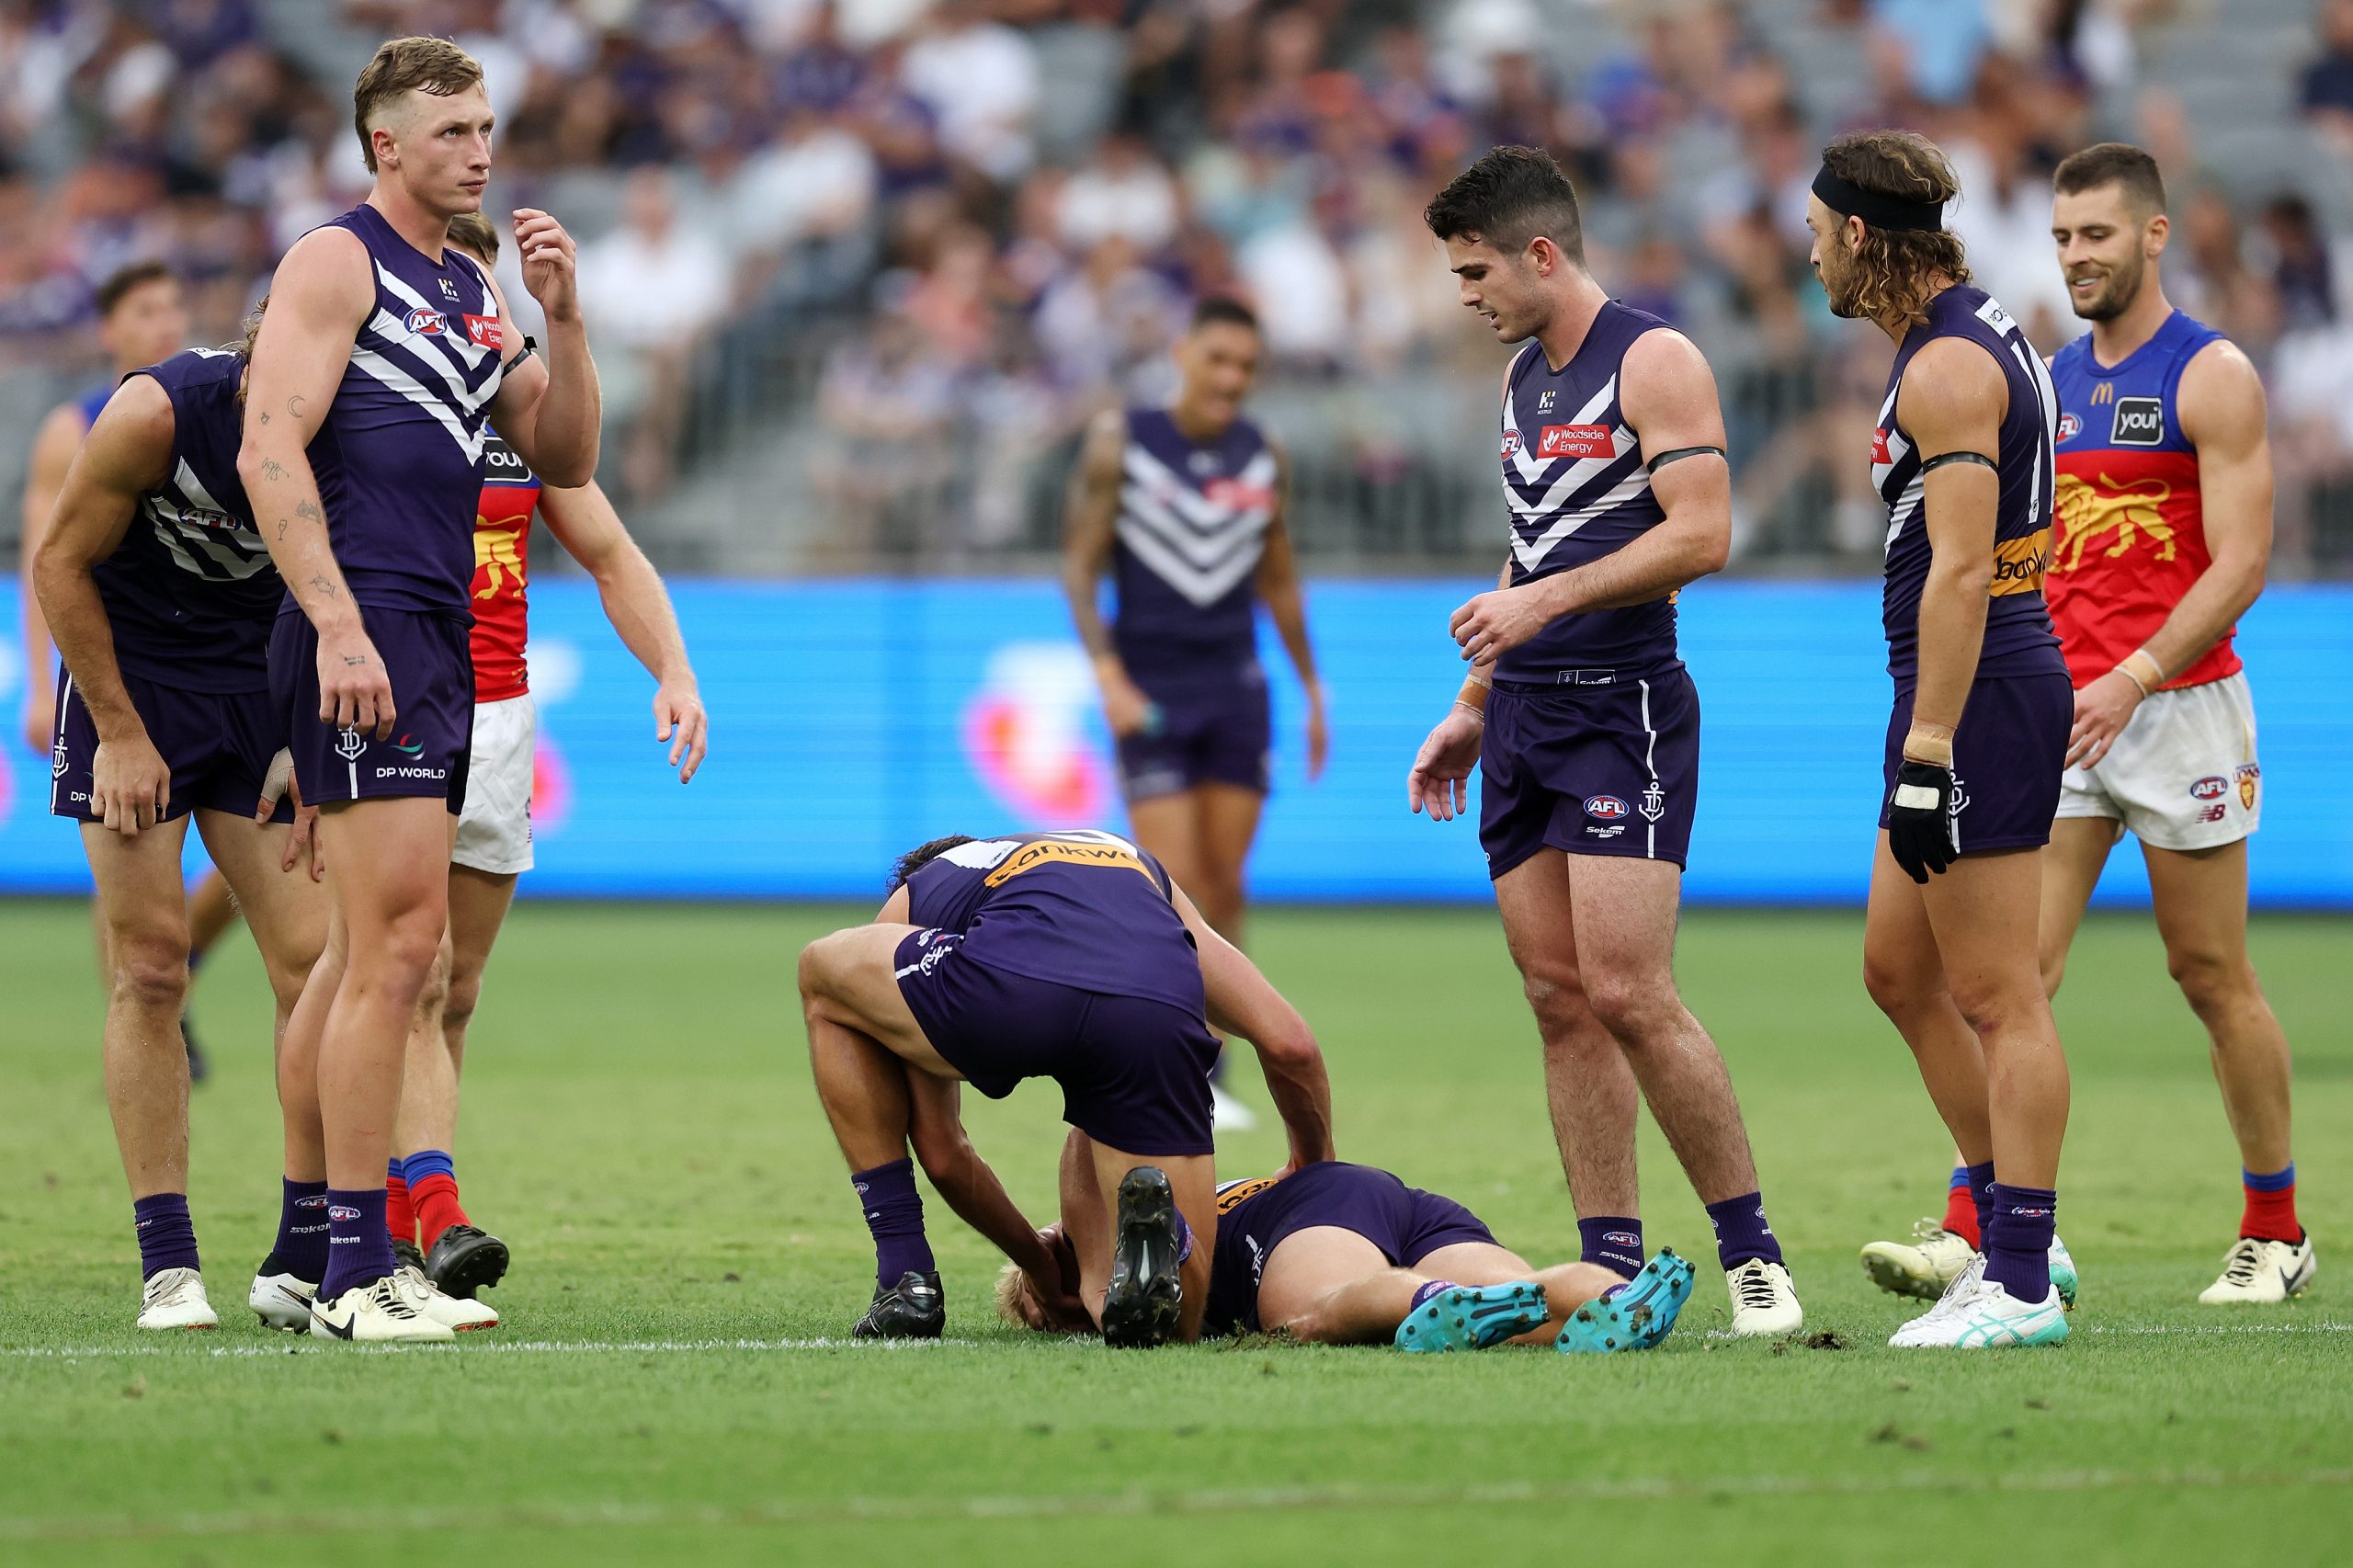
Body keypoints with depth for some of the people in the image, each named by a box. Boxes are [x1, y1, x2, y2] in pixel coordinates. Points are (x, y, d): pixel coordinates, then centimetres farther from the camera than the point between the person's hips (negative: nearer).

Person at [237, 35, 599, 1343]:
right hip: (364, 635, -9)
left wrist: (564, 313, 6)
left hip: (440, 643, 9)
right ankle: (356, 1271, -12)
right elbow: (271, 451, -14)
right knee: (398, 939, -13)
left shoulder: (472, 289, 19)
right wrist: (337, 625, -22)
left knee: (367, 949, 11)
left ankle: (301, 1254, 17)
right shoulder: (339, 263, -5)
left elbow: (567, 460, 20)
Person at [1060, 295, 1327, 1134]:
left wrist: (1313, 692, 16)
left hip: (1236, 691, 3)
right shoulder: (1120, 442, -3)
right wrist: (1108, 677, -15)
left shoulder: (1262, 457, 7)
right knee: (1176, 891, -10)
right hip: (1152, 694, -3)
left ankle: (1212, 1076, 9)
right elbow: (1079, 565, -3)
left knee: (1226, 891, 1)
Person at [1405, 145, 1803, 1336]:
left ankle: (1752, 1254, -5)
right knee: (1559, 1000, 3)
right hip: (1524, 715, 8)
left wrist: (1544, 602, -19)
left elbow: (1700, 533, -17)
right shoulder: (1526, 377, 18)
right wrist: (1473, 707, 22)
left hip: (1622, 708, -8)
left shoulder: (1652, 361, -9)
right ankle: (1612, 1271, 5)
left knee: (1627, 995, -15)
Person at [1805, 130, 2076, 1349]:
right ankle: (2008, 1235, 18)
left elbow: (1959, 570, -22)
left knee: (1998, 999, -7)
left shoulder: (1947, 367, -16)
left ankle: (2023, 1285, -5)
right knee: (1898, 972, 15)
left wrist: (1928, 750, -24)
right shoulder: (1980, 336, 16)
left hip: (1978, 699, -10)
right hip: (1985, 693, 10)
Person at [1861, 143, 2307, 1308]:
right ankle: (1972, 1231, -14)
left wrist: (2133, 677, -24)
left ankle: (2275, 1233, 17)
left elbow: (2240, 562, -14)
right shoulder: (2048, 381, 13)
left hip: (2178, 707, -5)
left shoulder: (2211, 377, -7)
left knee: (2211, 976, 4)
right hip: (2062, 714, 5)